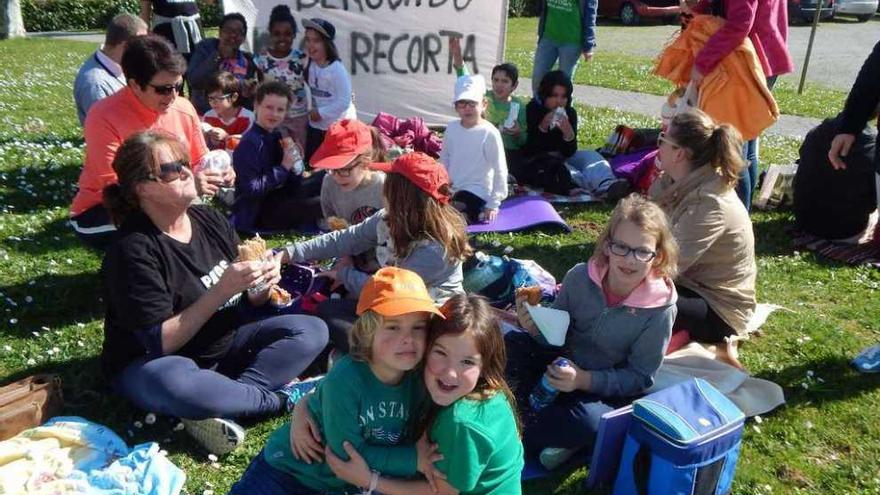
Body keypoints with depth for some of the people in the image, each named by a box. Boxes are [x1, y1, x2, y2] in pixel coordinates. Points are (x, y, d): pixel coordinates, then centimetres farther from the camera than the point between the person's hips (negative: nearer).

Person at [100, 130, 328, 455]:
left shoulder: (209, 219, -2)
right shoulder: (133, 250, -20)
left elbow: (244, 305, 6)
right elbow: (159, 344, -23)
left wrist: (261, 288, -18)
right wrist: (222, 290, -29)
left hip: (224, 344, 6)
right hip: (153, 364, -6)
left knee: (312, 330, -10)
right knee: (176, 386, -41)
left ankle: (222, 404, -22)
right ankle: (280, 397, -16)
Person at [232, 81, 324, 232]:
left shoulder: (276, 136, 4)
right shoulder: (249, 143, -19)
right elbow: (252, 189, -25)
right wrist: (284, 168, -21)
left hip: (278, 198, 9)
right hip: (256, 213, -9)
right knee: (321, 204, -23)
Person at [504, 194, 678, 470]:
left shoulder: (659, 308, -21)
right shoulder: (580, 277, -15)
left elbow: (639, 377, -14)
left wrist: (584, 380, -28)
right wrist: (536, 328, -26)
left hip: (607, 389, -3)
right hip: (565, 363, 3)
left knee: (587, 421, -34)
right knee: (509, 344, -16)